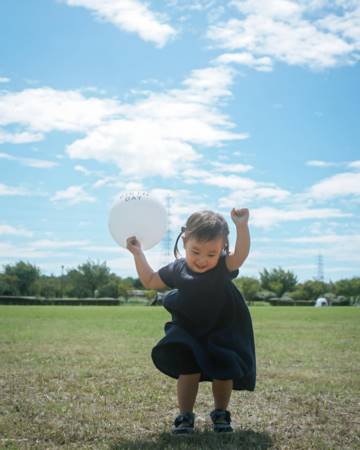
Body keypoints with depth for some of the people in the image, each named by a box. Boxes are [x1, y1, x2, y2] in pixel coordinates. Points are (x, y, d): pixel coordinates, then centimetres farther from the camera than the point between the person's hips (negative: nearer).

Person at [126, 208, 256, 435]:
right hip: (187, 334, 1)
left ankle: (221, 414, 26)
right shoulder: (177, 270, -11)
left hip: (222, 334, -1)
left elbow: (241, 254, -42)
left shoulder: (224, 267, -20)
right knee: (189, 371, -10)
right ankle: (185, 416, 8)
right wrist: (138, 254, -1)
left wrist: (242, 226, -59)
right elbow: (150, 281, 6)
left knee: (223, 373, 2)